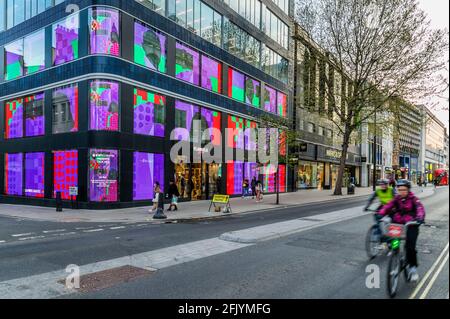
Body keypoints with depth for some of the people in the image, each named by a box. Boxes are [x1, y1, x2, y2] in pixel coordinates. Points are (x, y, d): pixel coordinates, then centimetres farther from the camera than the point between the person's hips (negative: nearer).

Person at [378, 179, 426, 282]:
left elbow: (420, 208, -22)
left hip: (411, 225, -3)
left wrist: (420, 218, -43)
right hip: (398, 224, 3)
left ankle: (413, 267, 8)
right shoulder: (396, 199, 3)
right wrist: (380, 214, -28)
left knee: (410, 247, -10)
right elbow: (388, 206, -10)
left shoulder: (413, 199, -6)